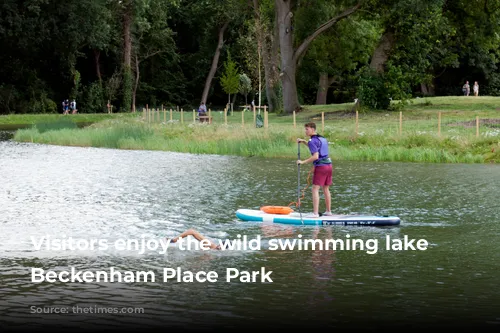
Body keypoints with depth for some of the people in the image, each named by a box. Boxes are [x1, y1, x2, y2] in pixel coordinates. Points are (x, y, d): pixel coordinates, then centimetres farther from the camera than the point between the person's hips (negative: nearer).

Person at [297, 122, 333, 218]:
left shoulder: (312, 141, -11)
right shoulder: (322, 139, 16)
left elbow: (315, 156, -21)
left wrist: (303, 162, -16)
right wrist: (304, 141, 28)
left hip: (320, 166, -8)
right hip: (329, 165, 9)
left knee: (315, 189, -7)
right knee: (326, 189, 17)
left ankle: (315, 213, -14)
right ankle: (328, 211, 21)